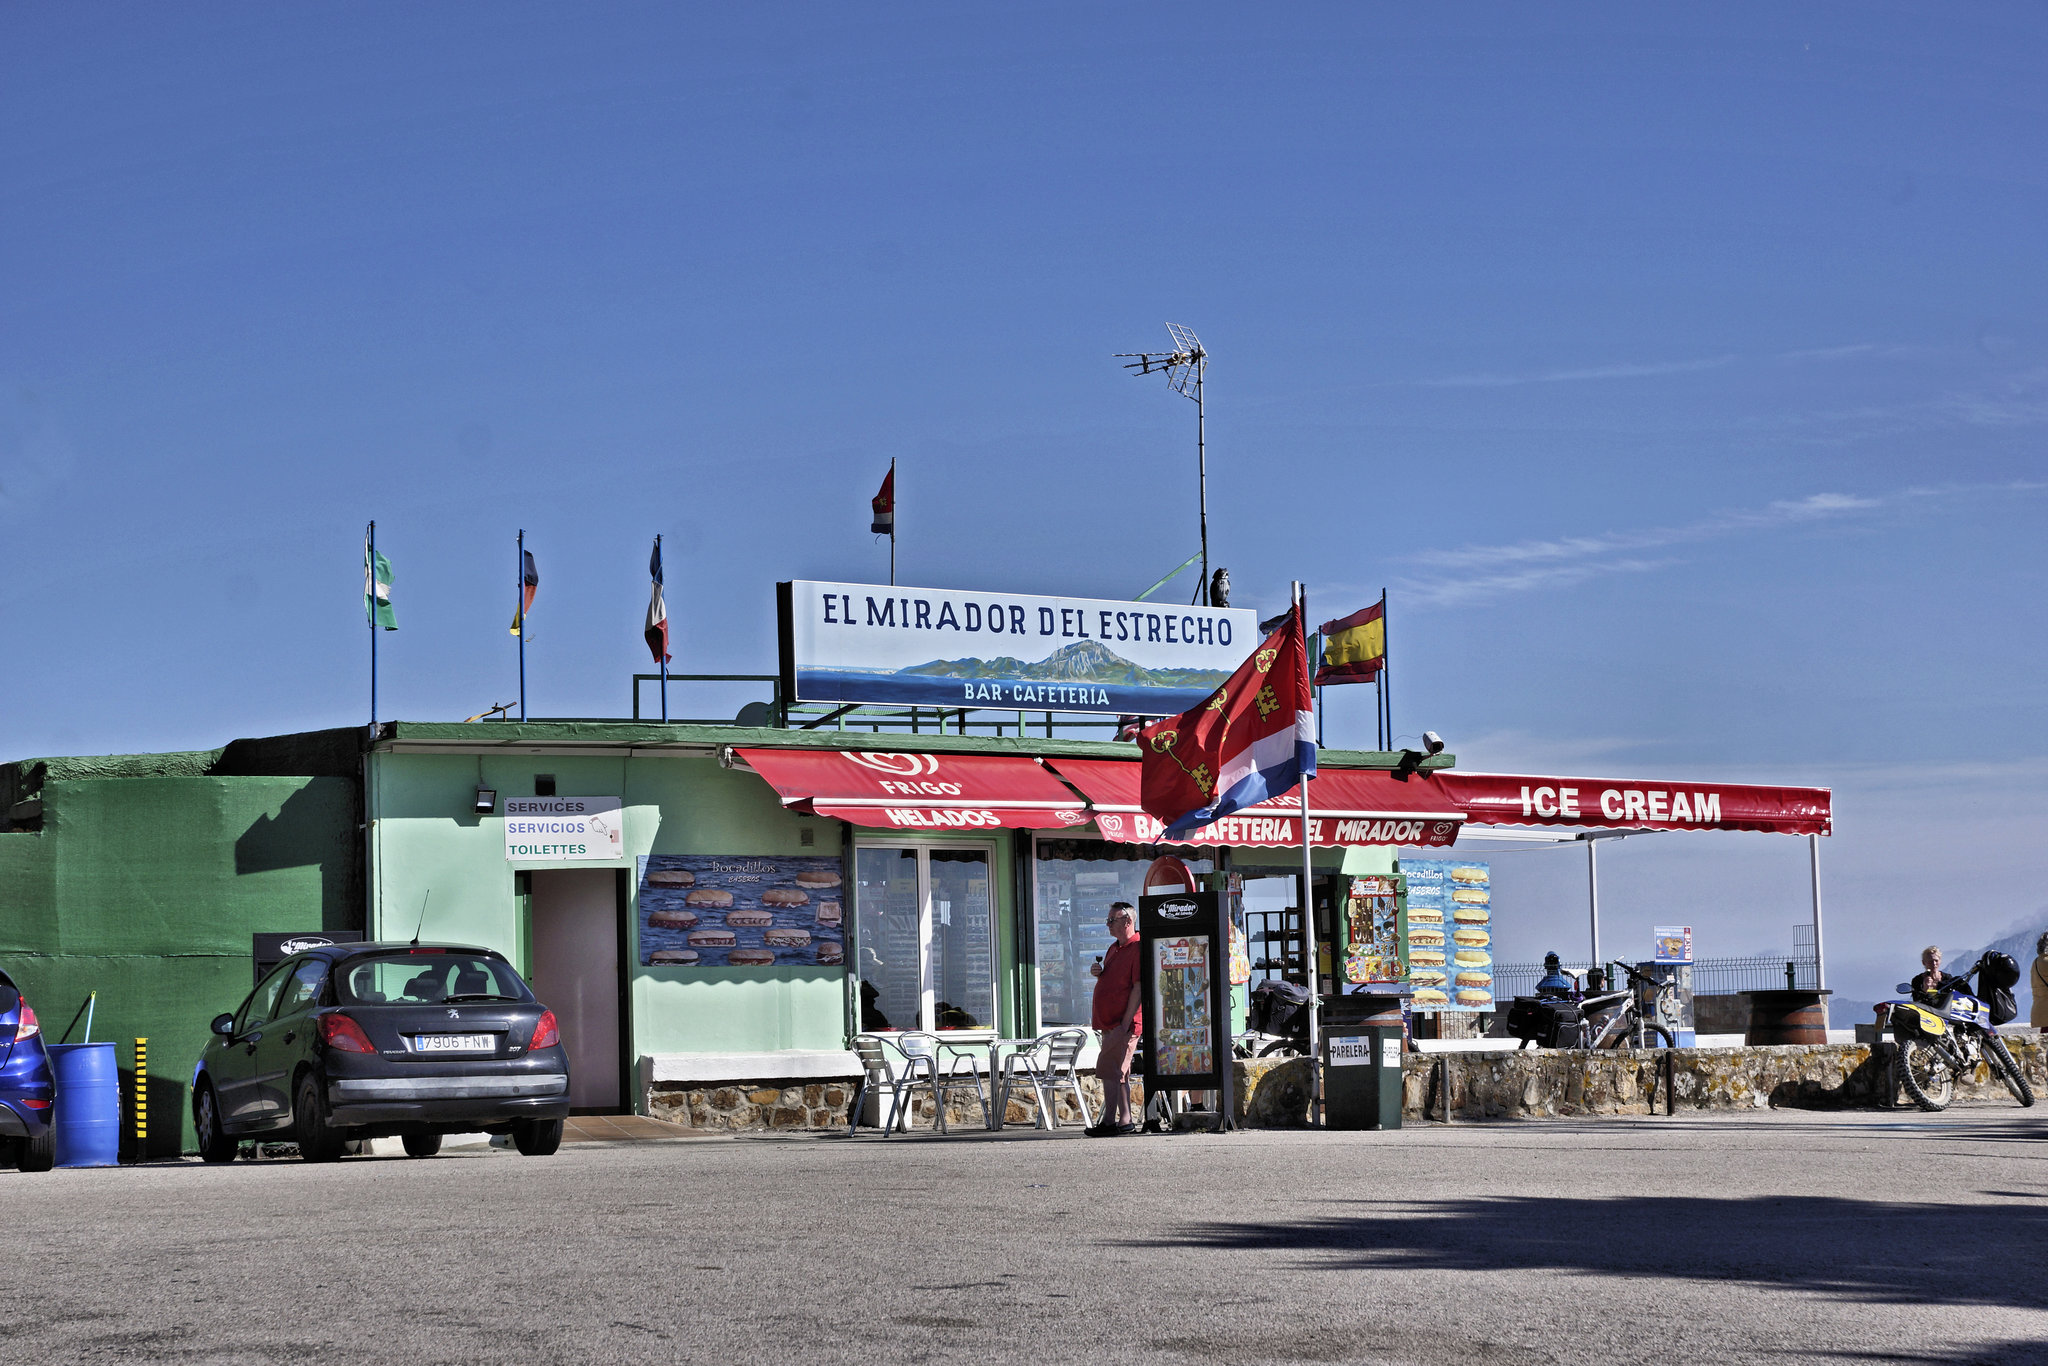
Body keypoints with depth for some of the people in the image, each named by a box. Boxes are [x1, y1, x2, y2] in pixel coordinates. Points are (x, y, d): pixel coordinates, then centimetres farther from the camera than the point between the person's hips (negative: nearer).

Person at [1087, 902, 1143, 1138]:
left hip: (1124, 1022, -10)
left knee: (1109, 1069, -13)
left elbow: (1139, 986, -18)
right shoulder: (1114, 949, 18)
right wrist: (1098, 973, 4)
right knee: (1118, 1073, 11)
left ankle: (1109, 1121, -13)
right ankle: (1125, 1121, 14)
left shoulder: (1137, 948, -12)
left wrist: (1124, 1024, -21)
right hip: (1110, 1022, 10)